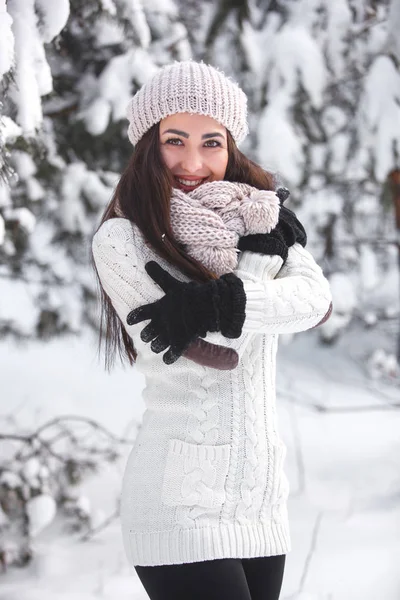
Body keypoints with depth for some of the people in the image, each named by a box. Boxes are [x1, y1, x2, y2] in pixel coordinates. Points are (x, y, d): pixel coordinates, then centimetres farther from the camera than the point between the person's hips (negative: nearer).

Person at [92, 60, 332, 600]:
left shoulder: (260, 219, 11)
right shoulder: (121, 240, -7)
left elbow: (315, 299, -8)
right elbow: (217, 352, -16)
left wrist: (219, 303, -20)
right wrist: (260, 250, -10)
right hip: (180, 509, -6)